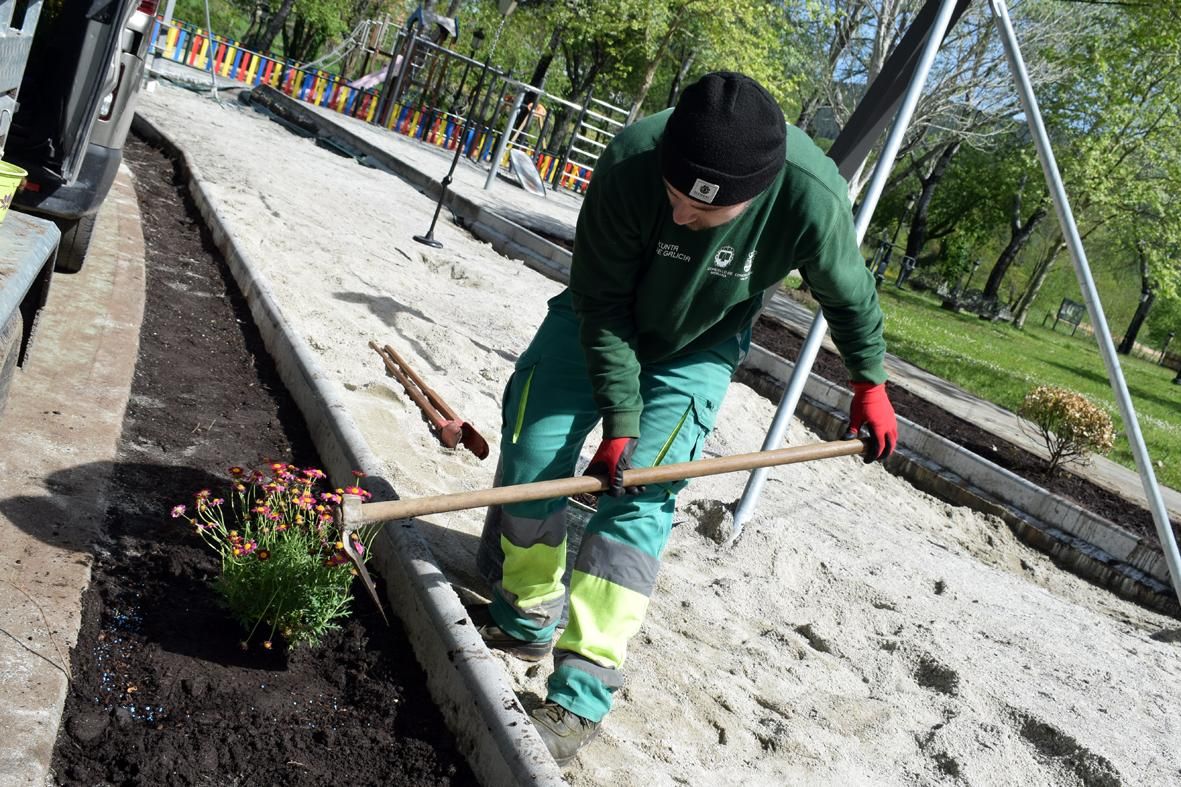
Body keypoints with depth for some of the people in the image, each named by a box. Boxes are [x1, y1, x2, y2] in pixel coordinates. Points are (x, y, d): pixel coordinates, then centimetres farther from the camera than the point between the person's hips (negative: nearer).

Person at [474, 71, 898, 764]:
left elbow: (850, 294, -10)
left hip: (698, 348, -1)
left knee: (641, 496, -16)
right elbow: (602, 306, -22)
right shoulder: (630, 161, -34)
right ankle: (524, 625, 16)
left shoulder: (813, 197, -34)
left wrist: (870, 383, 3)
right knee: (532, 457, -7)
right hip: (602, 320, 2)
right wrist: (618, 418, -25)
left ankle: (580, 699, -11)